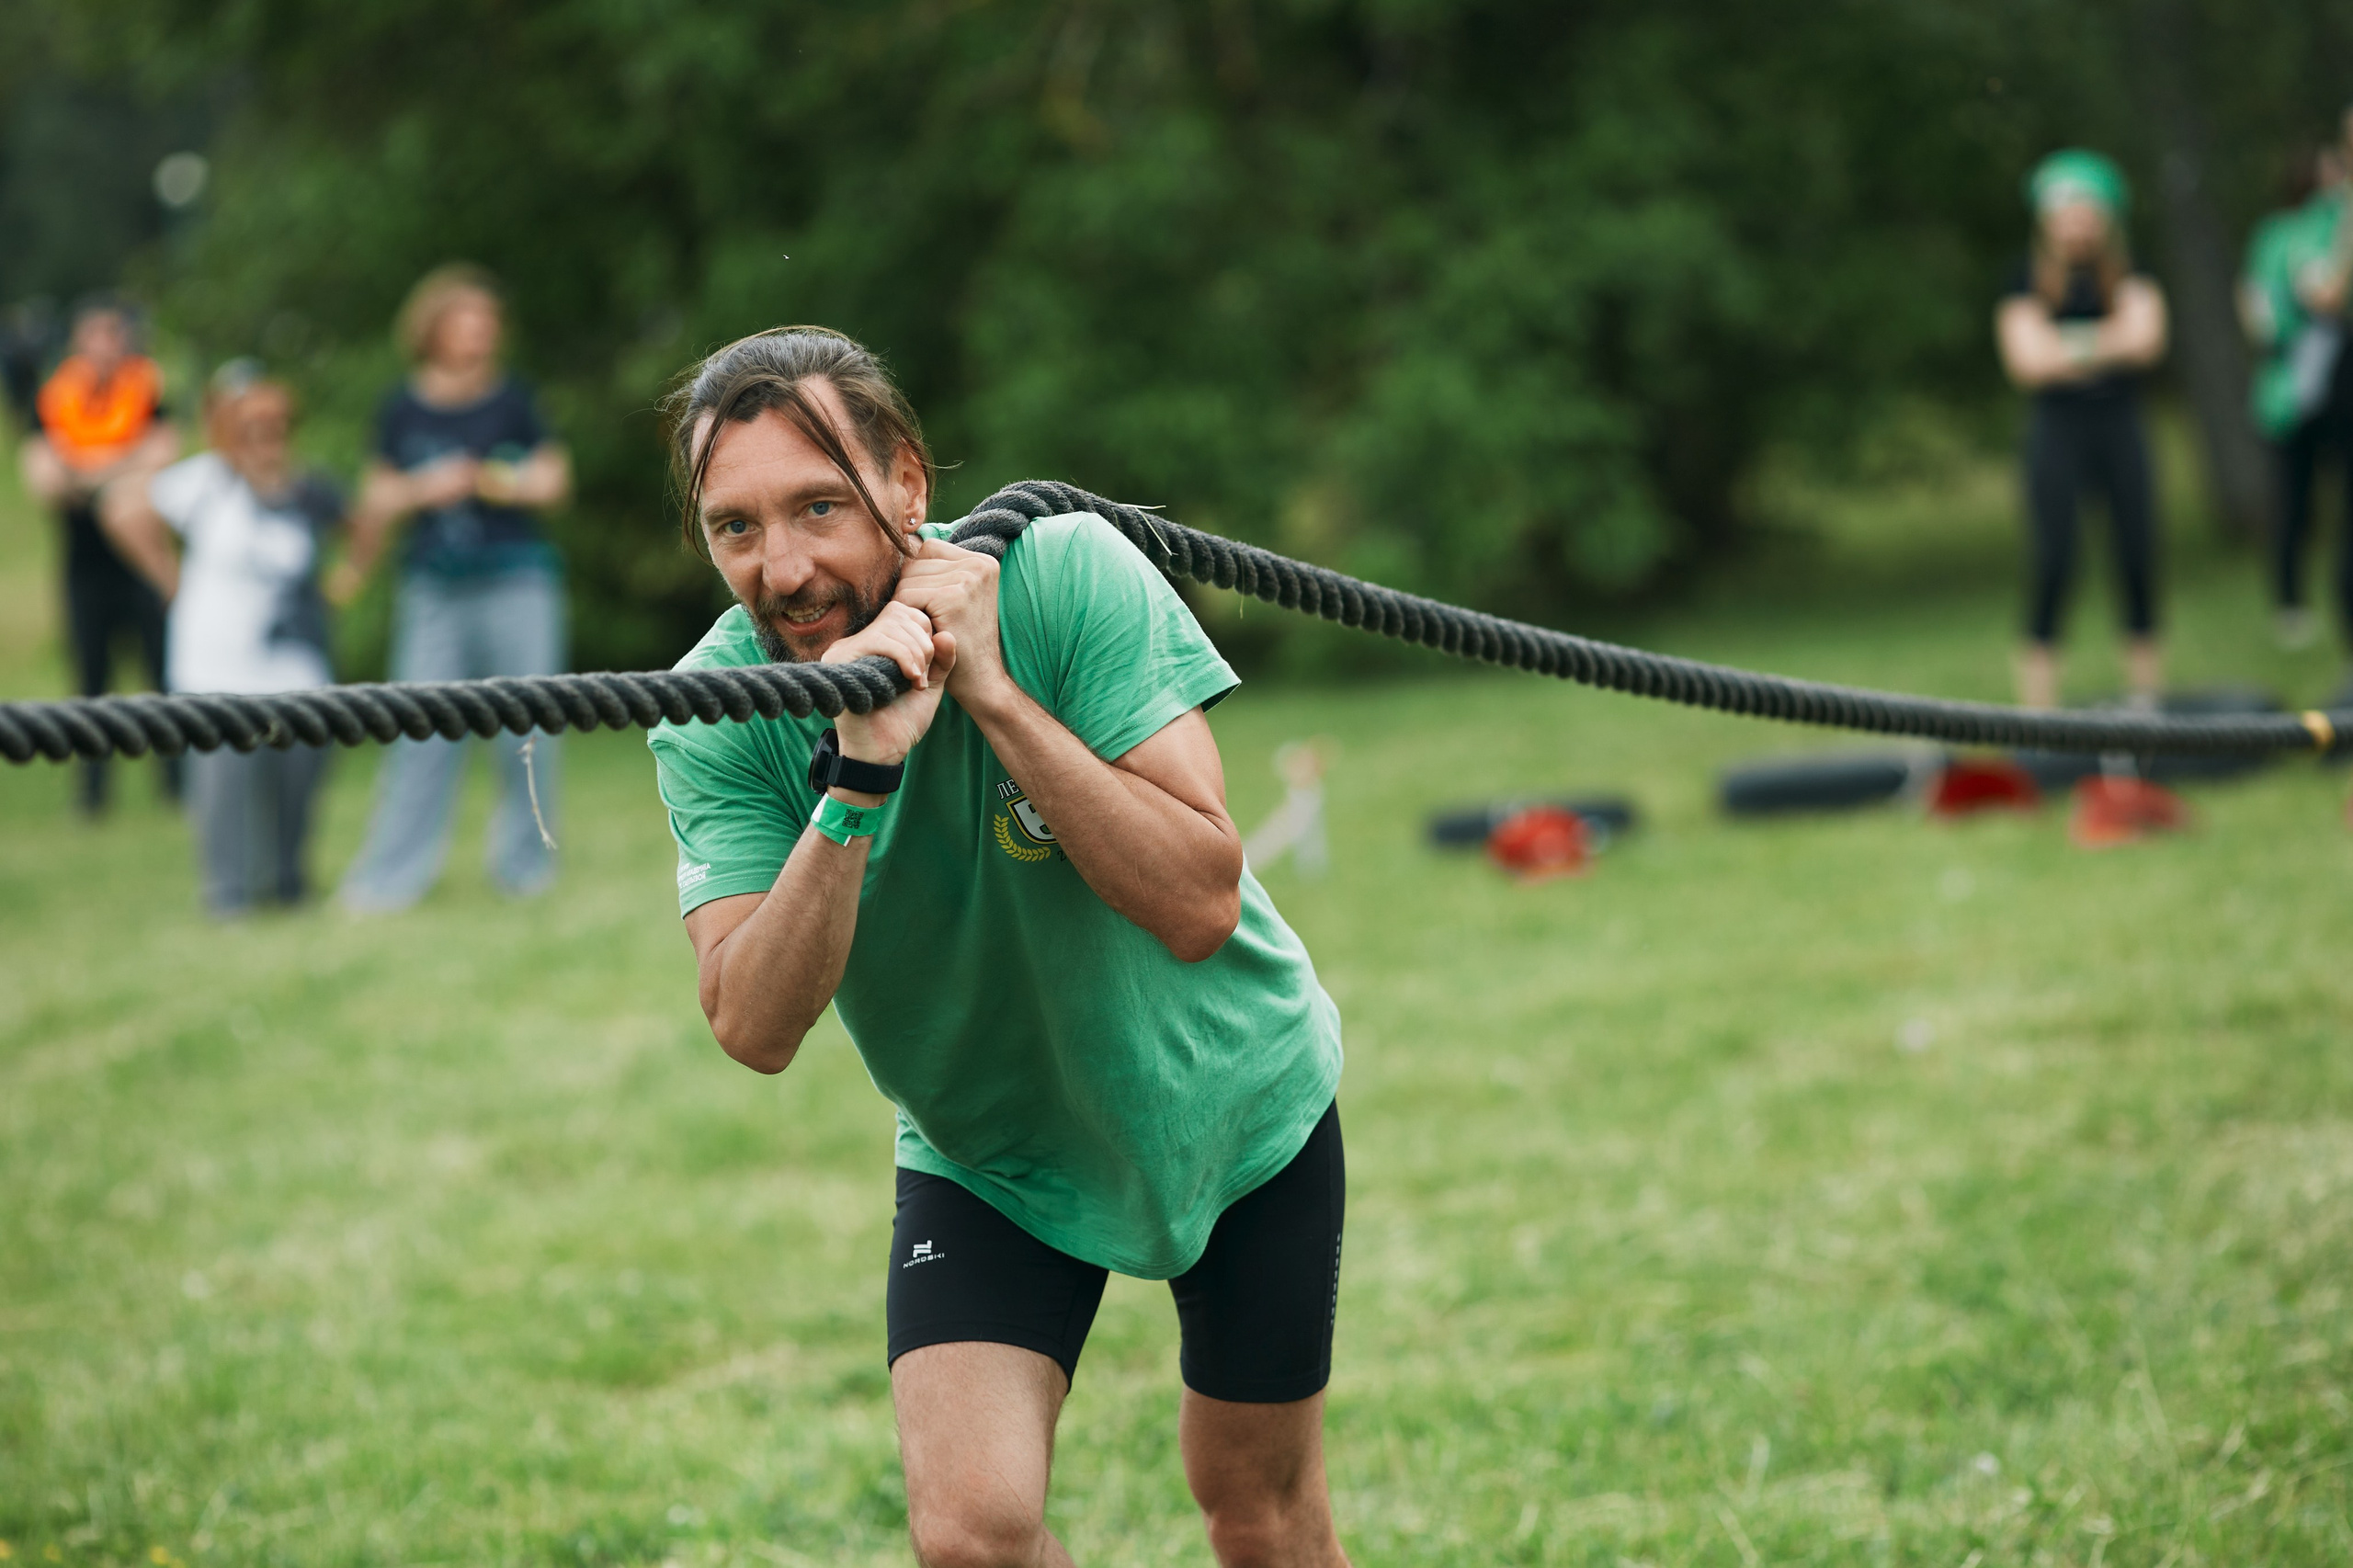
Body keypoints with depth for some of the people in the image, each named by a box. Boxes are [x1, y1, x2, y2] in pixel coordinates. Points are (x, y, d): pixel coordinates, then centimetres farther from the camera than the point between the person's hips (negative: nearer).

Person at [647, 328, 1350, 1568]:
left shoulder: (1066, 574, -27)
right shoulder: (714, 718, -20)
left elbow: (1201, 906, -33)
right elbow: (754, 1031, -30)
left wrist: (992, 689, -39)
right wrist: (858, 776, -41)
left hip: (1228, 1105, -1)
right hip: (983, 1155, 1)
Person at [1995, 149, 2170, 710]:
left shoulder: (2129, 277, 9)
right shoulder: (2029, 281, 3)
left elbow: (2146, 338, -6)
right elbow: (2027, 361, -7)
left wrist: (2067, 347, -10)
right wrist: (2109, 346, -7)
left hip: (2120, 426, 2)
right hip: (2057, 428, -2)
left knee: (2137, 553, -1)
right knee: (2055, 562, -9)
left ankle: (2147, 682, 10)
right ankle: (2038, 692, -7)